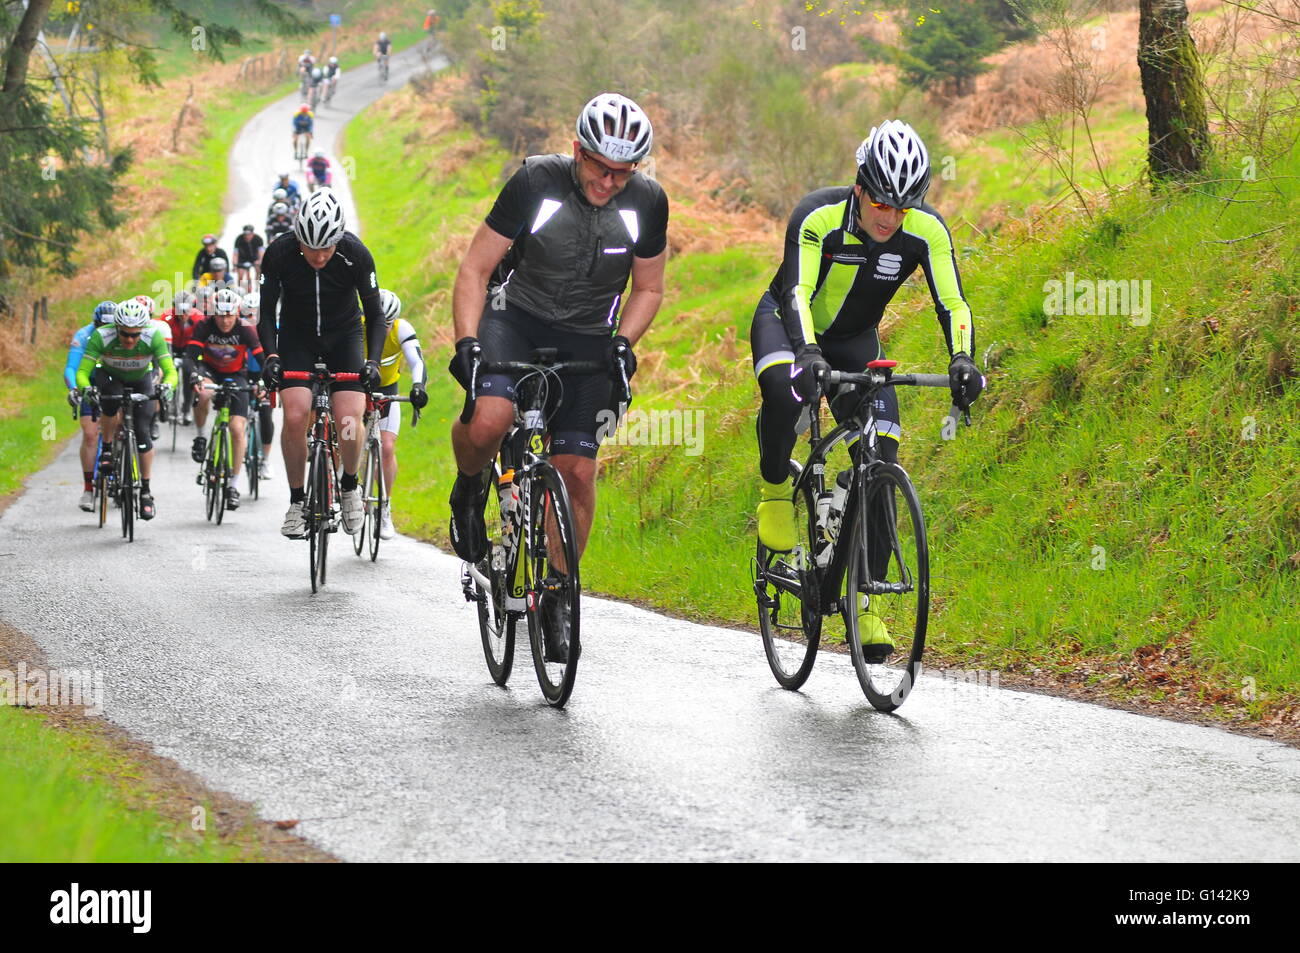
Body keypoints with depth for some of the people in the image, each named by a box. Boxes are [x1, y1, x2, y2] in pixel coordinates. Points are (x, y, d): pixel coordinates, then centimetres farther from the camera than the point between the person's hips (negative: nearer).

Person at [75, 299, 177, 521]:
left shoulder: (153, 337, -33)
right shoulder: (101, 337, -34)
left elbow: (171, 371, -35)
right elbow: (82, 371, -33)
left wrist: (166, 386, -57)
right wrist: (85, 388, -54)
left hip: (141, 381, 1)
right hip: (110, 377, -1)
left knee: (142, 433, -12)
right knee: (112, 400, -35)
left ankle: (146, 491, 3)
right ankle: (106, 450, -10)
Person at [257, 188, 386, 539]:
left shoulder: (356, 255, -23)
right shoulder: (279, 253, -23)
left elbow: (375, 314, -14)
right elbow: (266, 312, -14)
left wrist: (372, 361, -27)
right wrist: (271, 355, -29)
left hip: (344, 335, 0)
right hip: (297, 336, 0)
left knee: (350, 419, -19)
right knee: (295, 416, -20)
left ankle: (349, 486, 9)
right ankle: (297, 501, -4)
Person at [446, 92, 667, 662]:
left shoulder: (648, 203, -9)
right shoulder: (536, 183, -17)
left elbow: (648, 289, 6)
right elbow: (474, 271, -11)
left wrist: (621, 344, -11)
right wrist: (467, 344, -23)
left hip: (586, 338, 3)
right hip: (515, 316, -2)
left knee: (576, 473, -5)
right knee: (488, 420, -32)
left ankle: (557, 599, 12)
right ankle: (471, 489, 3)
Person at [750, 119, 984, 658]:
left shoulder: (926, 230, -23)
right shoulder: (818, 216, -31)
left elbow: (952, 302, -26)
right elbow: (798, 292, -42)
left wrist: (962, 360, -46)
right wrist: (808, 354, -60)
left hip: (854, 340, 3)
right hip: (786, 322, -3)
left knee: (881, 460, -12)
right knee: (788, 389, -39)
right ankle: (775, 489, -10)